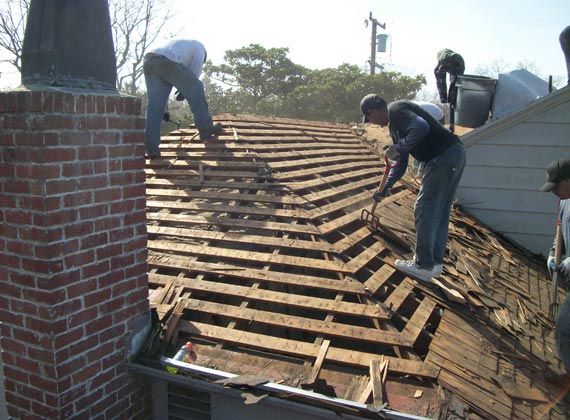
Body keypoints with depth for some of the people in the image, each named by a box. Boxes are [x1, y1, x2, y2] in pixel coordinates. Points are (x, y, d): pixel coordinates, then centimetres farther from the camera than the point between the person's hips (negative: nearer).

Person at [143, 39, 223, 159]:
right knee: (196, 90, 9)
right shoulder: (199, 48, 26)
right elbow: (195, 73, 13)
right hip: (167, 62, -7)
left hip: (148, 61, 7)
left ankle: (151, 148, 5)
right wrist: (184, 91, 26)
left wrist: (164, 109, 38)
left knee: (154, 105, 8)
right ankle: (206, 130, 12)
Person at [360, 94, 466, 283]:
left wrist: (398, 149, -13)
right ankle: (435, 262, 24)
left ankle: (423, 267, 6)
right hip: (455, 155, 10)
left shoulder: (395, 110, -7)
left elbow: (421, 128, -26)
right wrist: (385, 189, 33)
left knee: (424, 211, -3)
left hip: (444, 157, -10)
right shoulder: (395, 125, 23)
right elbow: (400, 164, 30)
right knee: (439, 212, 15)